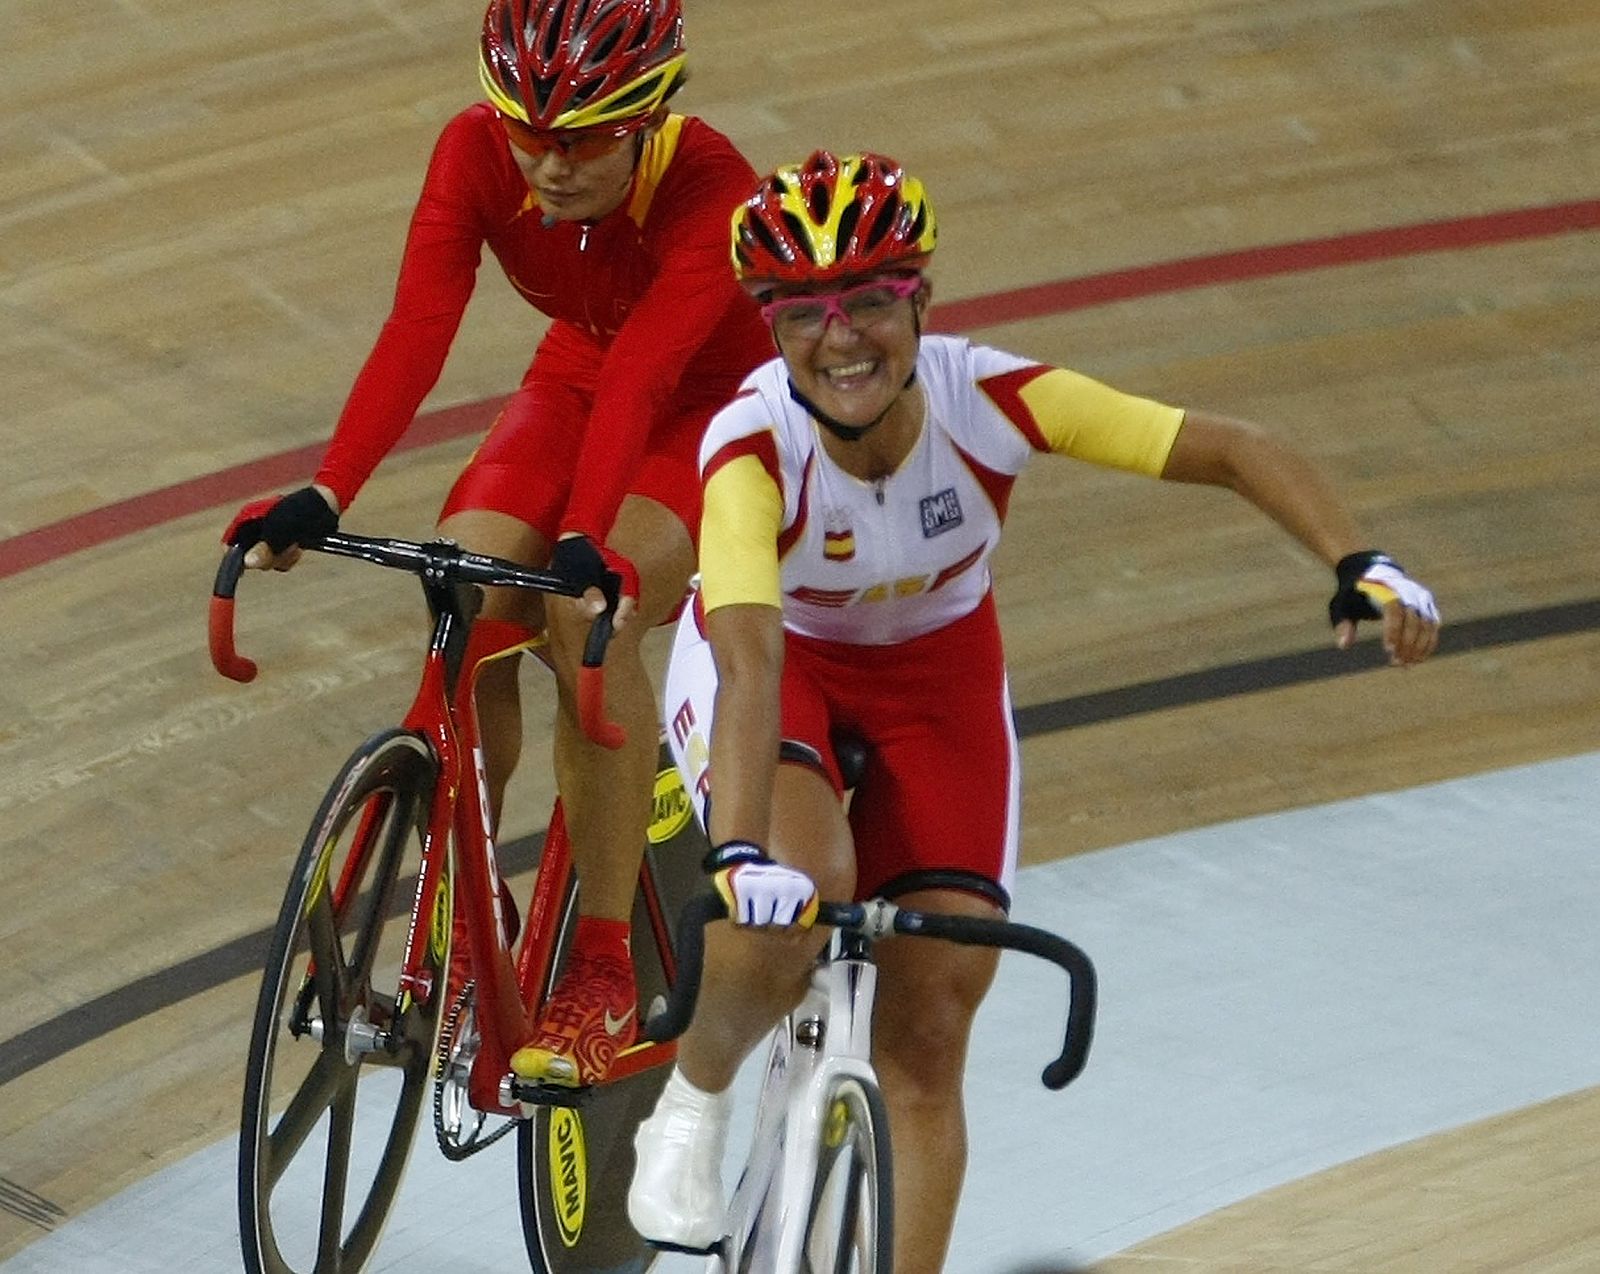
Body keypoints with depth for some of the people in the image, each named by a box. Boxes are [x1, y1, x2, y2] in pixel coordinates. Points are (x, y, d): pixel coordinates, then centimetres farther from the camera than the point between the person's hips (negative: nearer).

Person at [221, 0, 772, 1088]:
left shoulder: (708, 186, -33)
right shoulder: (478, 154, -23)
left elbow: (642, 373, -43)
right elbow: (418, 331, -32)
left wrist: (586, 543, -56)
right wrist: (325, 496, -45)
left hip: (714, 403, -4)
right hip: (576, 380, 4)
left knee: (588, 613, -31)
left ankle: (603, 974, -24)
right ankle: (462, 913, -3)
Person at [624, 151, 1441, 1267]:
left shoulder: (990, 399, -30)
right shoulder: (752, 447, -36)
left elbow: (1234, 451, -24)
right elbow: (752, 662, -48)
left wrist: (1362, 567, -39)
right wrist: (741, 856, -62)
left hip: (938, 671, 2)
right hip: (778, 660, -2)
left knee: (928, 1034, -3)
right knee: (793, 902, -32)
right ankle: (692, 1109, -2)